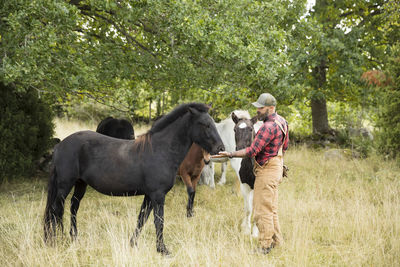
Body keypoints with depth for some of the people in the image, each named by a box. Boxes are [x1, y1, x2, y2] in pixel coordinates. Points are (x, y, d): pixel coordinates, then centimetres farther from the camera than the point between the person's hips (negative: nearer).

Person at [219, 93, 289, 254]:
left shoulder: (269, 127, -23)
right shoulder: (281, 121, 9)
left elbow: (252, 151, -24)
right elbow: (284, 146, 20)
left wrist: (230, 154, -18)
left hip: (266, 171, -10)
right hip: (276, 167, 11)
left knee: (263, 210, -4)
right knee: (271, 207, 19)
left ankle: (265, 246, 1)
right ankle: (276, 239, 27)